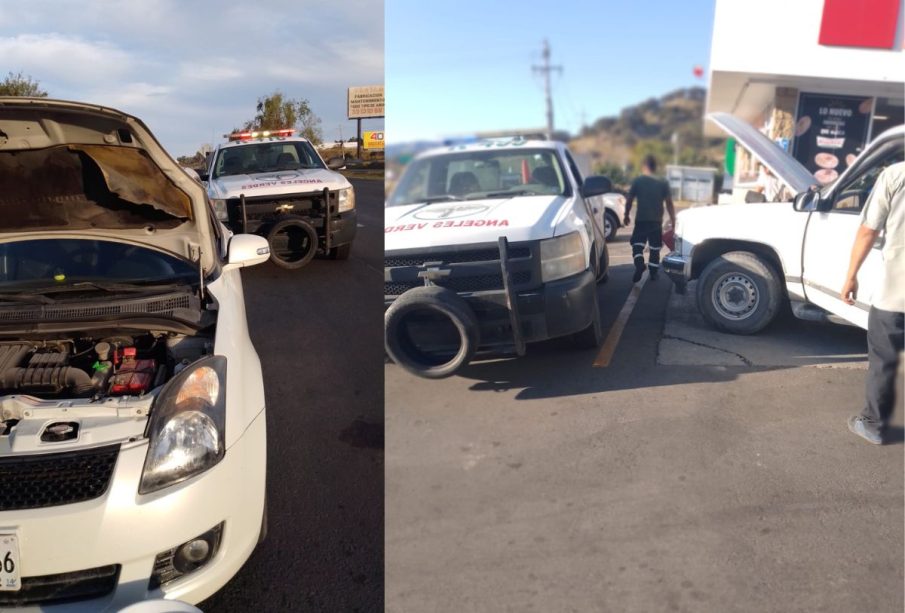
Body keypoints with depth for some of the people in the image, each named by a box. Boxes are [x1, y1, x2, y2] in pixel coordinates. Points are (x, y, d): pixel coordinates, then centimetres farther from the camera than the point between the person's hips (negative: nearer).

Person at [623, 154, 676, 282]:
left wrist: (627, 215, 13)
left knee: (637, 244, 7)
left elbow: (629, 201, -1)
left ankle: (639, 264, -18)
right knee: (655, 248, 13)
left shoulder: (637, 181, -5)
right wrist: (673, 219, 7)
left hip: (641, 220, -2)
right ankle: (653, 273, 18)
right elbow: (669, 203, -1)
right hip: (656, 221, 2)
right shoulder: (663, 183, -1)